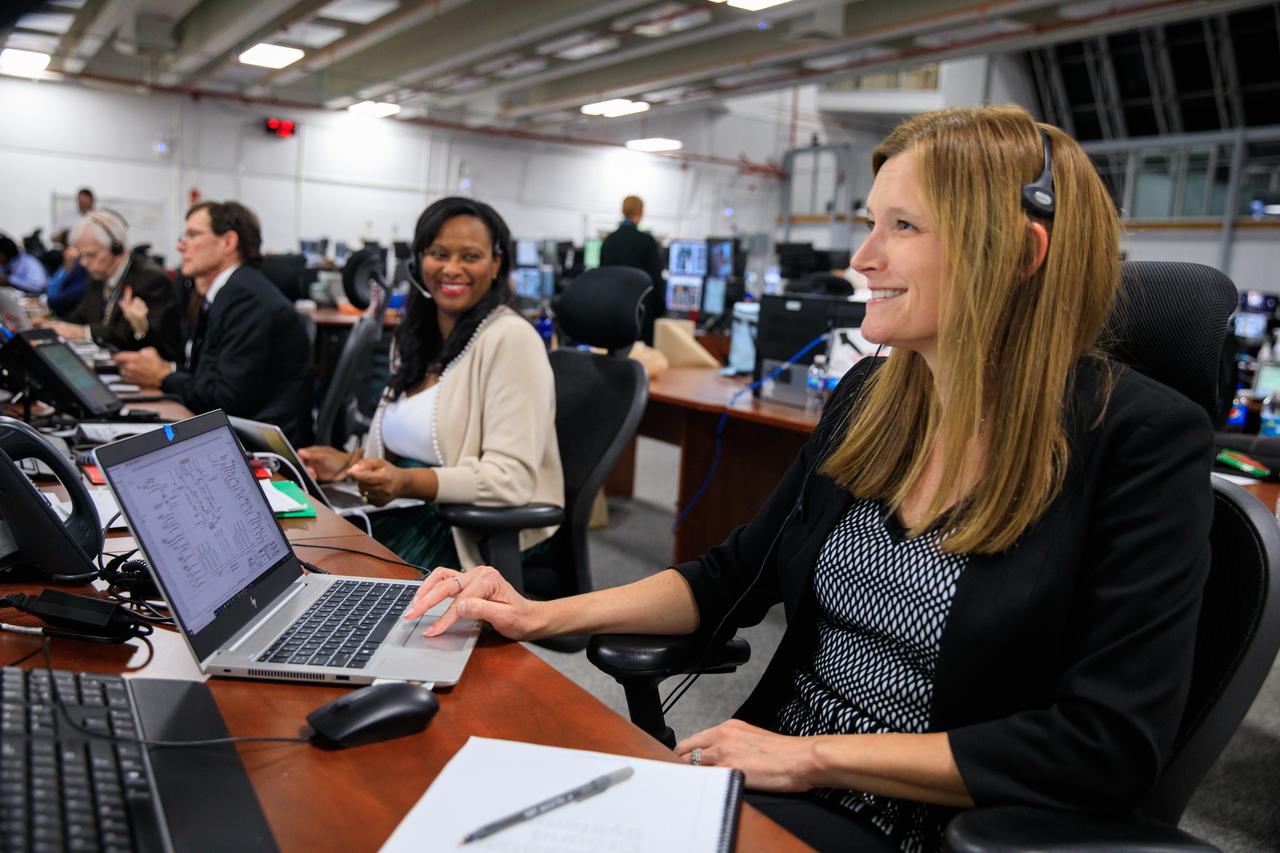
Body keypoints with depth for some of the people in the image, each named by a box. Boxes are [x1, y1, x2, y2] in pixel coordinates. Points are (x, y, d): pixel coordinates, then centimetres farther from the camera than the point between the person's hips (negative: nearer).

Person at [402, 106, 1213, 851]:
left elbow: (1112, 747, -18)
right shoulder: (872, 393, 2)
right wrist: (545, 615, -5)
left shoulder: (1141, 440, -15)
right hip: (773, 772, 5)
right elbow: (737, 573, 8)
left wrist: (813, 754, -18)